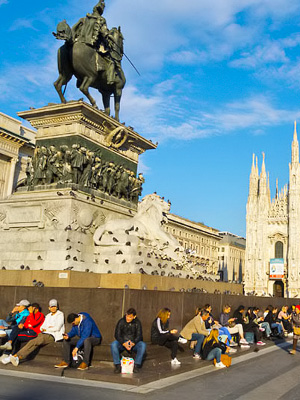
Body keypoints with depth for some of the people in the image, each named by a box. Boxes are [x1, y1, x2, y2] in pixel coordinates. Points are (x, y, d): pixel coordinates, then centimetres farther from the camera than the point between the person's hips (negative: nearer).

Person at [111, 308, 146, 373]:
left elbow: (139, 335, -7)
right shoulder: (121, 322, -6)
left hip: (133, 343, 1)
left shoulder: (137, 323, -3)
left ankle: (136, 365, -24)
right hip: (122, 343, 0)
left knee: (143, 345, -29)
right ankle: (118, 365, -25)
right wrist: (124, 343, -27)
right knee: (113, 345, -31)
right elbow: (117, 335, -10)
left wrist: (133, 343, -28)